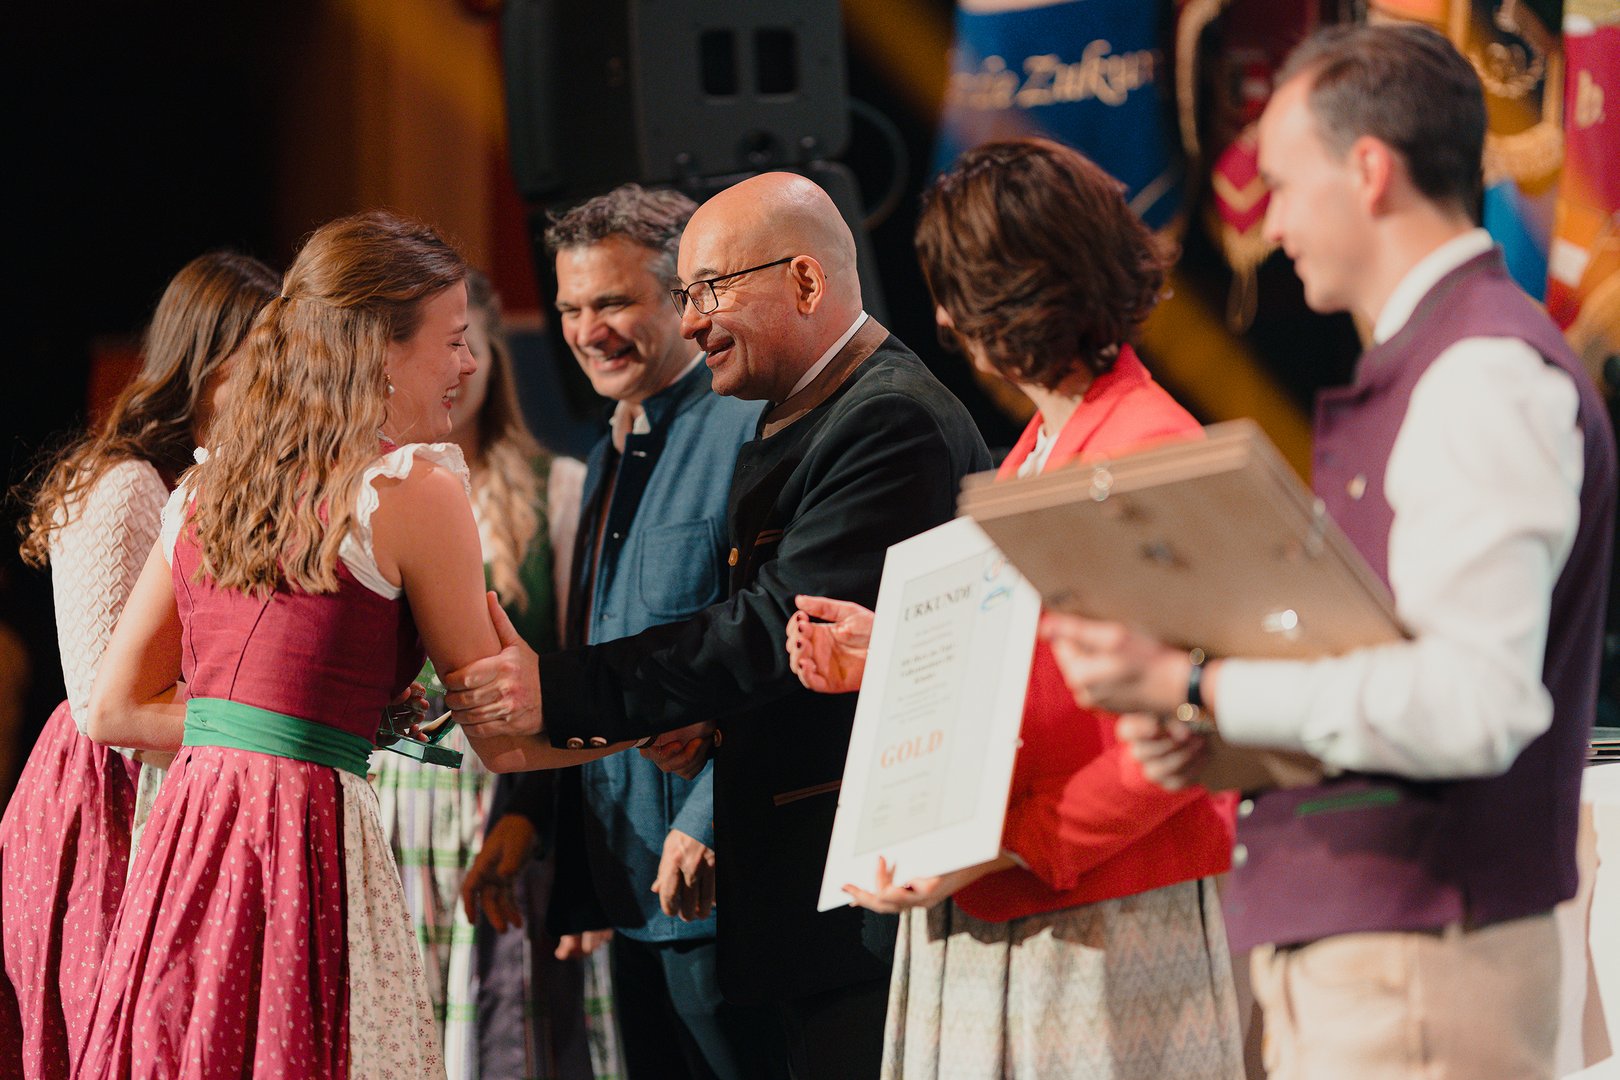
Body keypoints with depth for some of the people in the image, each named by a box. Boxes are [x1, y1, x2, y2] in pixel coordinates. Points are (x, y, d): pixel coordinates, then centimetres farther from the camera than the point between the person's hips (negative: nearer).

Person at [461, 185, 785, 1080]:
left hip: (717, 878, -9)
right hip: (630, 887, 9)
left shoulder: (748, 433, -10)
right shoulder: (610, 458, 19)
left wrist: (710, 820, -22)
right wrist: (527, 808, 15)